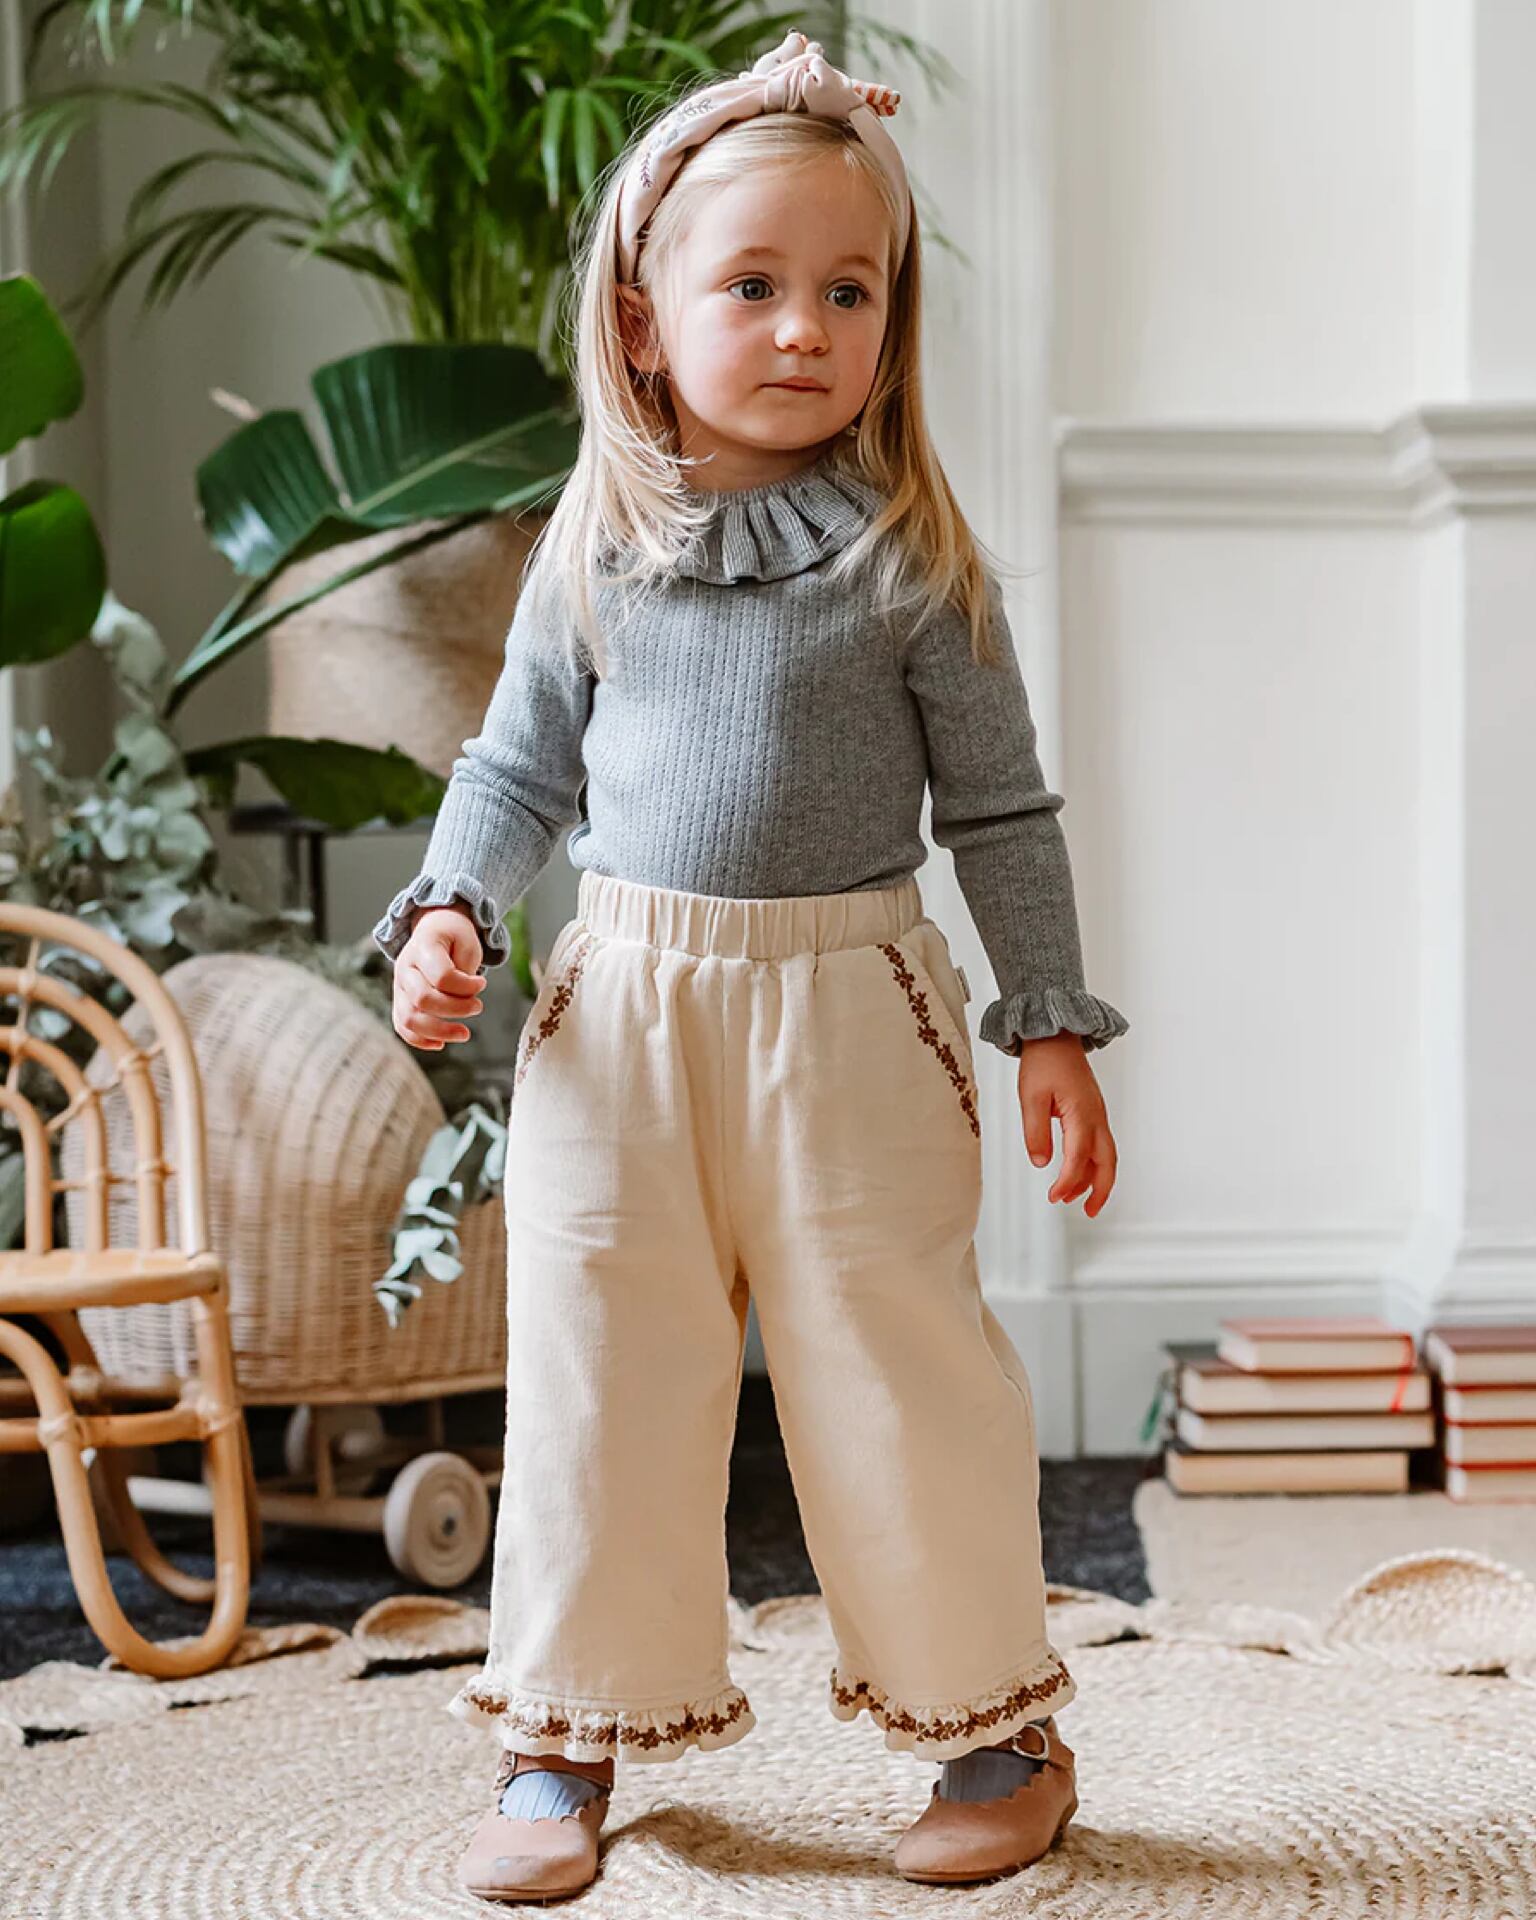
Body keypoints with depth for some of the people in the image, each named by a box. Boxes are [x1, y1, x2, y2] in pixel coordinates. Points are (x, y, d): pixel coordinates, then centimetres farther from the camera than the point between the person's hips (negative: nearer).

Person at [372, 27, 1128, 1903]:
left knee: (893, 1362, 3)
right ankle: (564, 1734, 23)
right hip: (620, 1005, 3)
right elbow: (518, 765, 14)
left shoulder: (910, 556, -2)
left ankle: (995, 1727, 21)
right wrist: (450, 916, -2)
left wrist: (1052, 1026, 0)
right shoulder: (593, 549, 5)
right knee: (595, 1365, 7)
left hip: (851, 1008, -2)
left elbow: (999, 805, 2)